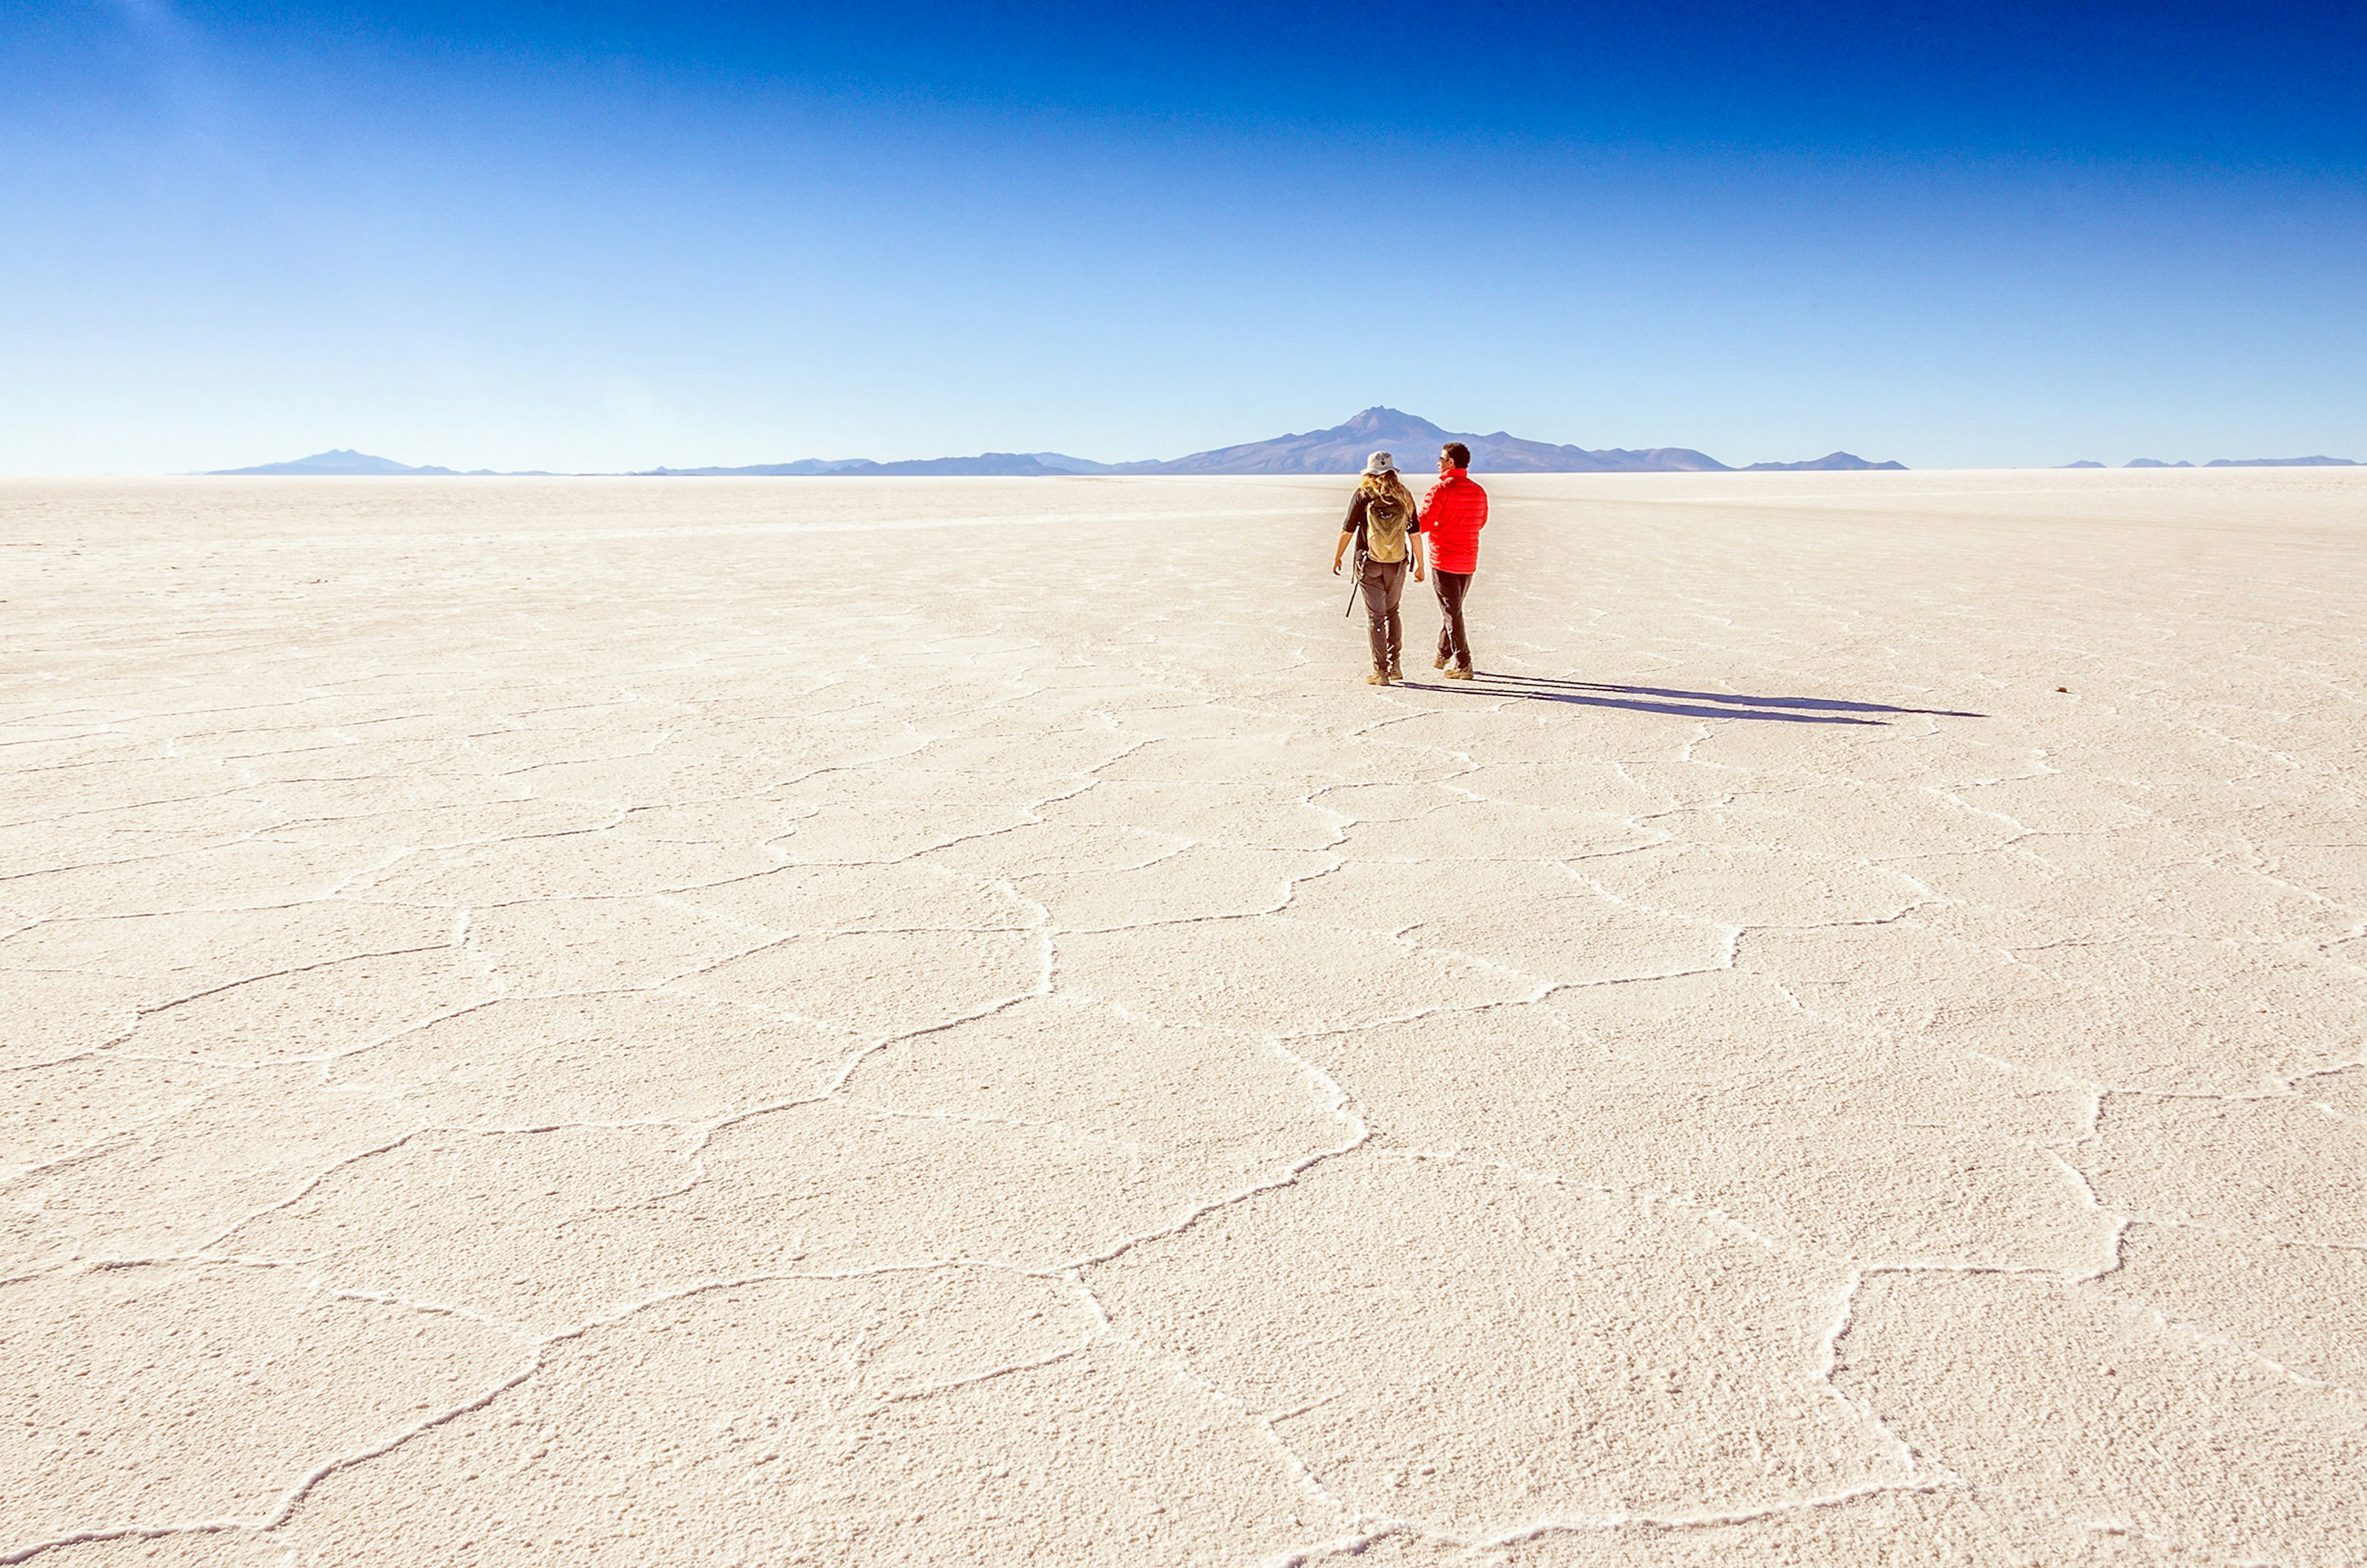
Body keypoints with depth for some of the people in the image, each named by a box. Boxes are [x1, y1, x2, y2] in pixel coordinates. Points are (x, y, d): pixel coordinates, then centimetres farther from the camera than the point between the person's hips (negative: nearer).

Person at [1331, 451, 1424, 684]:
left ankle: (1380, 671, 2)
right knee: (1392, 612, 19)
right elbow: (1415, 533, 1)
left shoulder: (1363, 496, -7)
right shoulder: (1404, 497, 0)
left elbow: (1347, 531, -4)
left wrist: (1337, 558, 9)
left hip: (1369, 563, -3)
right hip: (1397, 564, 3)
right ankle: (1395, 665, 15)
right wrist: (1419, 565, 9)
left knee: (1376, 617, 2)